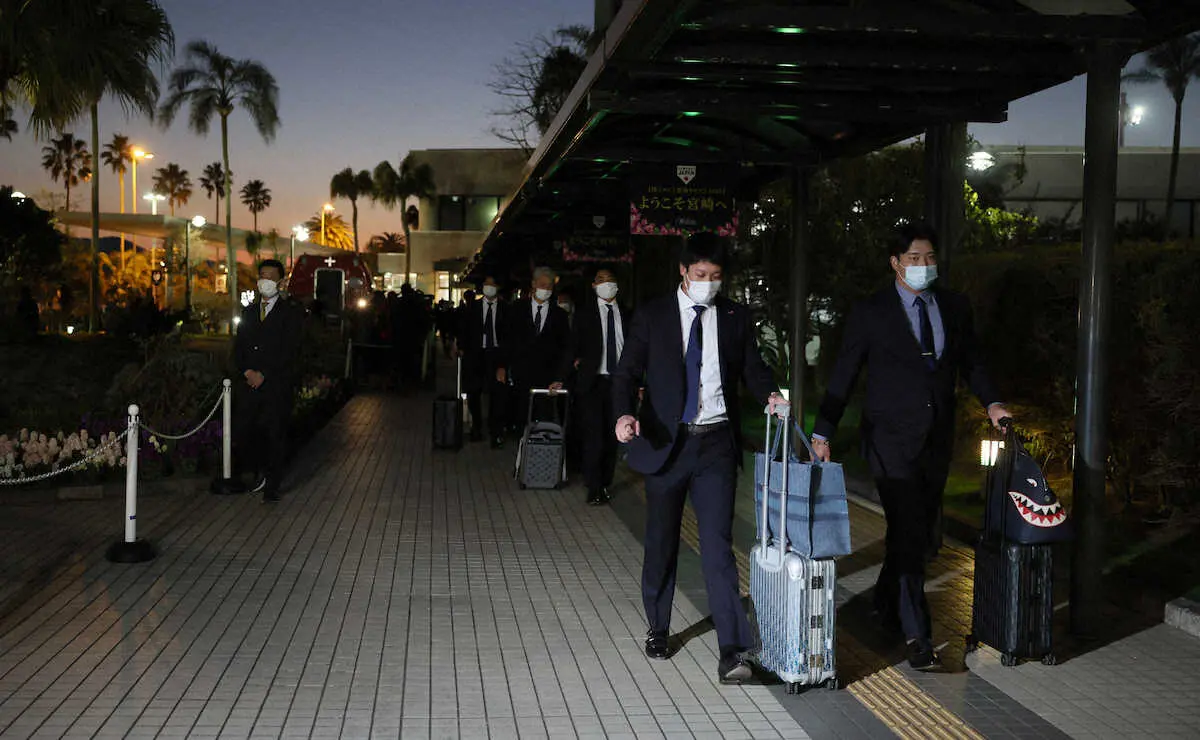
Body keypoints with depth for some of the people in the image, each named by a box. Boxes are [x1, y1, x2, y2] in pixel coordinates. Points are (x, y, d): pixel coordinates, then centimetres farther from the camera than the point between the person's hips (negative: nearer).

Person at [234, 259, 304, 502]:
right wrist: (247, 371, -6)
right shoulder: (249, 311, 17)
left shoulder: (291, 312, 0)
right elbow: (238, 347, 13)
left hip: (278, 383, -4)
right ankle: (261, 471, 22)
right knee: (241, 430, -1)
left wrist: (263, 374, -14)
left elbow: (290, 350, -9)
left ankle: (272, 486, 11)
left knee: (275, 434, 0)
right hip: (251, 382, 4)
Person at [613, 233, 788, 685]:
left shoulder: (736, 318, 6)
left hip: (716, 444, 0)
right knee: (661, 543, 13)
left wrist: (770, 396, -12)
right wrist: (625, 414, -21)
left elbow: (753, 369, 11)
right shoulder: (652, 317, 1)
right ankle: (658, 628, 33)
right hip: (665, 443, 0)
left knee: (717, 545, -8)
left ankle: (731, 651, -9)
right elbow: (627, 373, -1)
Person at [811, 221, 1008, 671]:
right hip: (893, 440, -5)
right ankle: (916, 636, -4)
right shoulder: (871, 313, -4)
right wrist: (823, 433, -9)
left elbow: (970, 362, 17)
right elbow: (843, 376, -4)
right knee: (907, 533, -9)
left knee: (917, 531, 12)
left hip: (937, 440, 5)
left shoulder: (955, 308, 8)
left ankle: (887, 601, 34)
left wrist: (991, 402, 1)